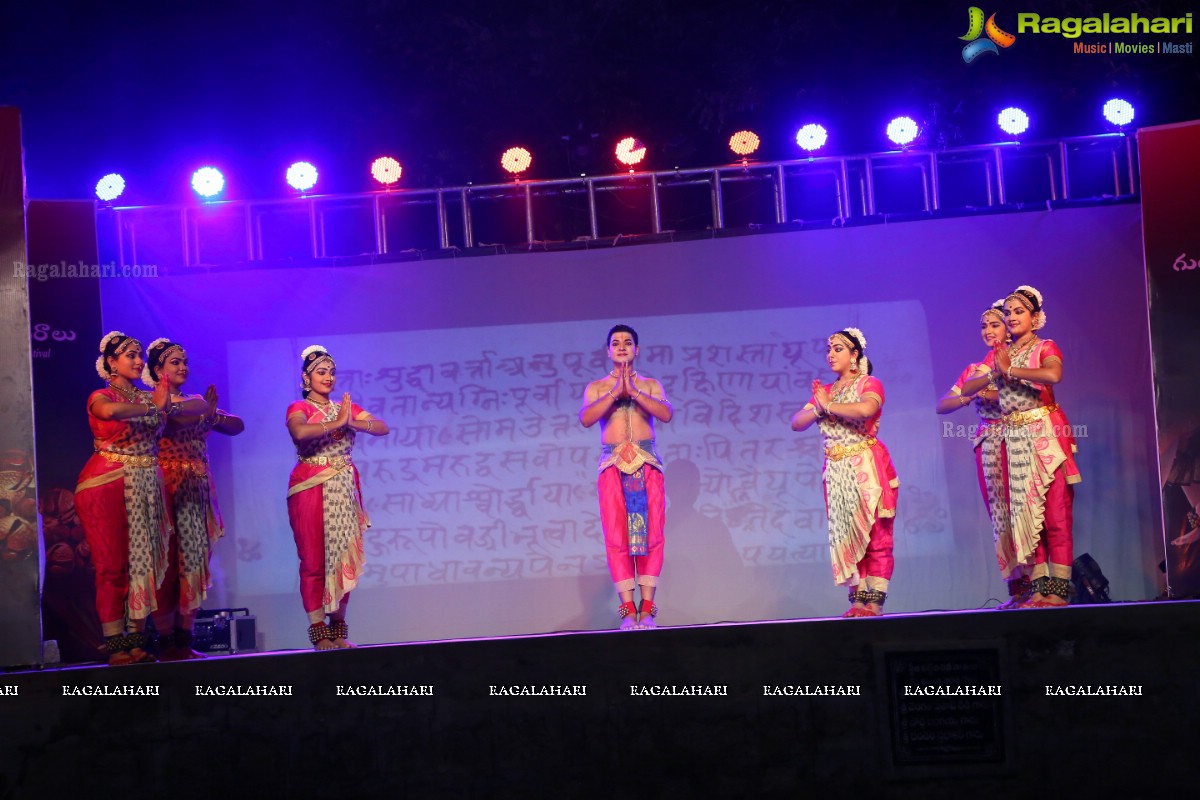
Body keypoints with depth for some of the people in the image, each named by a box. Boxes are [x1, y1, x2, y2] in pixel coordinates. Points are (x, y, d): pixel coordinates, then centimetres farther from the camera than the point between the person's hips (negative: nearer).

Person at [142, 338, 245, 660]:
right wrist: (202, 410, -25)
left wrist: (214, 415, -8)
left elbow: (237, 425, 10)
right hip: (167, 488, -6)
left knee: (195, 561, 4)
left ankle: (184, 640, 9)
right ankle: (166, 643, -5)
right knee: (168, 564, -9)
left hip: (197, 490, 6)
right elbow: (171, 419, -22)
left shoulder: (196, 403, 18)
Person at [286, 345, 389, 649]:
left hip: (344, 491, 5)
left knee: (344, 559, 4)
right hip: (311, 490, -5)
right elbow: (300, 432, -25)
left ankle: (338, 631, 12)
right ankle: (319, 633, 1)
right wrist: (337, 423, -18)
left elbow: (382, 428, 0)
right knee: (314, 561, -4)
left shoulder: (345, 407, 14)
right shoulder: (299, 408, 0)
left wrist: (351, 421, -14)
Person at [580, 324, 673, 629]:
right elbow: (585, 418, -6)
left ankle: (647, 608, -6)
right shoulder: (596, 387, 13)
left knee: (651, 532, -8)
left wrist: (634, 391, -11)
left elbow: (667, 413, -5)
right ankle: (628, 609, -7)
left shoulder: (650, 385, 15)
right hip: (612, 466, 0)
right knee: (616, 536, -8)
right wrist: (615, 392, -10)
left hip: (647, 464, 0)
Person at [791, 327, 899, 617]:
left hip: (867, 468, -6)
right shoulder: (825, 391, 17)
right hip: (837, 471, 6)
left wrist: (828, 405, -10)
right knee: (846, 536, 3)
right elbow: (797, 423, 9)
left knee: (875, 536, -6)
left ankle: (874, 601, -6)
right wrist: (818, 408, -9)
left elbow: (865, 410, -23)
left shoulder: (869, 384, 0)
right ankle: (858, 600, 6)